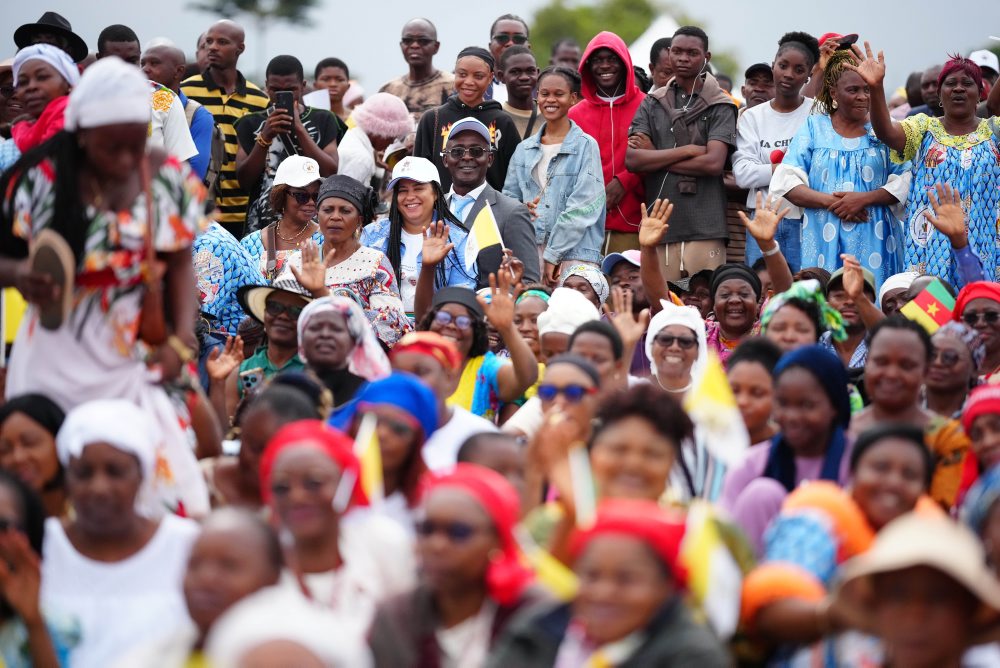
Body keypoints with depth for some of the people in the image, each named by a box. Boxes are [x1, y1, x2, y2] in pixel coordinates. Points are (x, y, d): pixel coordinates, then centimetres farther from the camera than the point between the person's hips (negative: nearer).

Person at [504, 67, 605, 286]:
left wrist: (553, 254, -9)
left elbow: (583, 207, -6)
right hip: (530, 250, 4)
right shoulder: (524, 149, 16)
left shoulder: (586, 146, 1)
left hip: (575, 252, -4)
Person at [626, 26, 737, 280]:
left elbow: (714, 162, -8)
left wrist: (655, 158, -1)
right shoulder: (652, 104, 14)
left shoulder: (720, 107, 5)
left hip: (704, 229, -3)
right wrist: (688, 150, -5)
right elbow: (632, 159, 2)